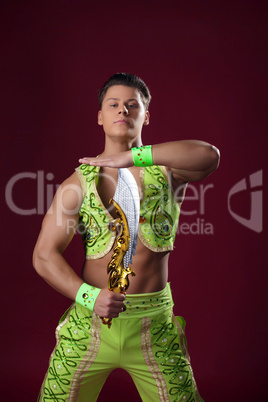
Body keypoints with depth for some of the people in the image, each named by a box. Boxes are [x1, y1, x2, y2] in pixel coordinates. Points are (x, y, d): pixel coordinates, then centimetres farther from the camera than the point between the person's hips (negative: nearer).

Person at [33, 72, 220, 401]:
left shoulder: (167, 170, 0)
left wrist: (132, 156, -26)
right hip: (90, 321, 1)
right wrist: (89, 296, -19)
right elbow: (44, 255, -4)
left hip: (154, 324, 0)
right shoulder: (79, 182, 1)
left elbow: (209, 155, -23)